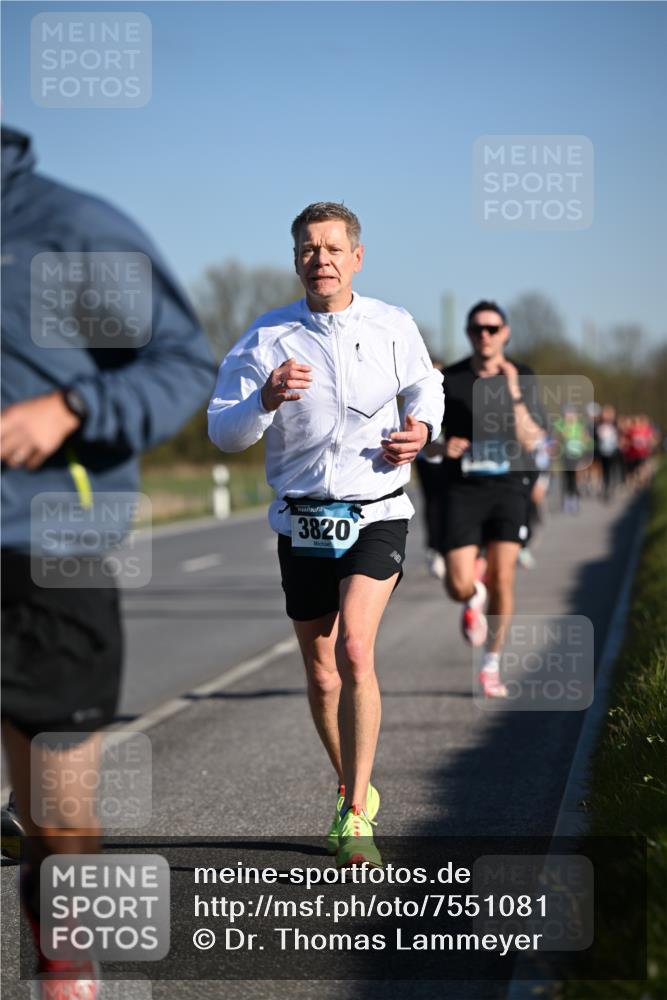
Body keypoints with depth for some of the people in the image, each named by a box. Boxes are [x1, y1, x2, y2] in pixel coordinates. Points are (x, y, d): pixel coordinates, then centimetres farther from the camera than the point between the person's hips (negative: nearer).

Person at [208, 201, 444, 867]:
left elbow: (424, 385, 21)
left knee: (355, 651, -21)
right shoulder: (266, 338, -4)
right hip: (302, 521, 2)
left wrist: (422, 428, -1)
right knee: (321, 675, 10)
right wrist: (267, 400, -24)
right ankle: (355, 791, 35)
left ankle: (354, 816, -15)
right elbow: (223, 432, -5)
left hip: (375, 517, -2)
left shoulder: (395, 327, 0)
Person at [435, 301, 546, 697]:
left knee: (503, 579, -5)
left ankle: (492, 664, 14)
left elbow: (530, 441, -9)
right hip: (463, 489, 0)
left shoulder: (523, 378, 1)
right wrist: (443, 447, -14)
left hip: (509, 487, 0)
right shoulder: (450, 380, 1)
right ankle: (475, 598, 29)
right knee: (459, 586, -10)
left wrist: (514, 394, -19)